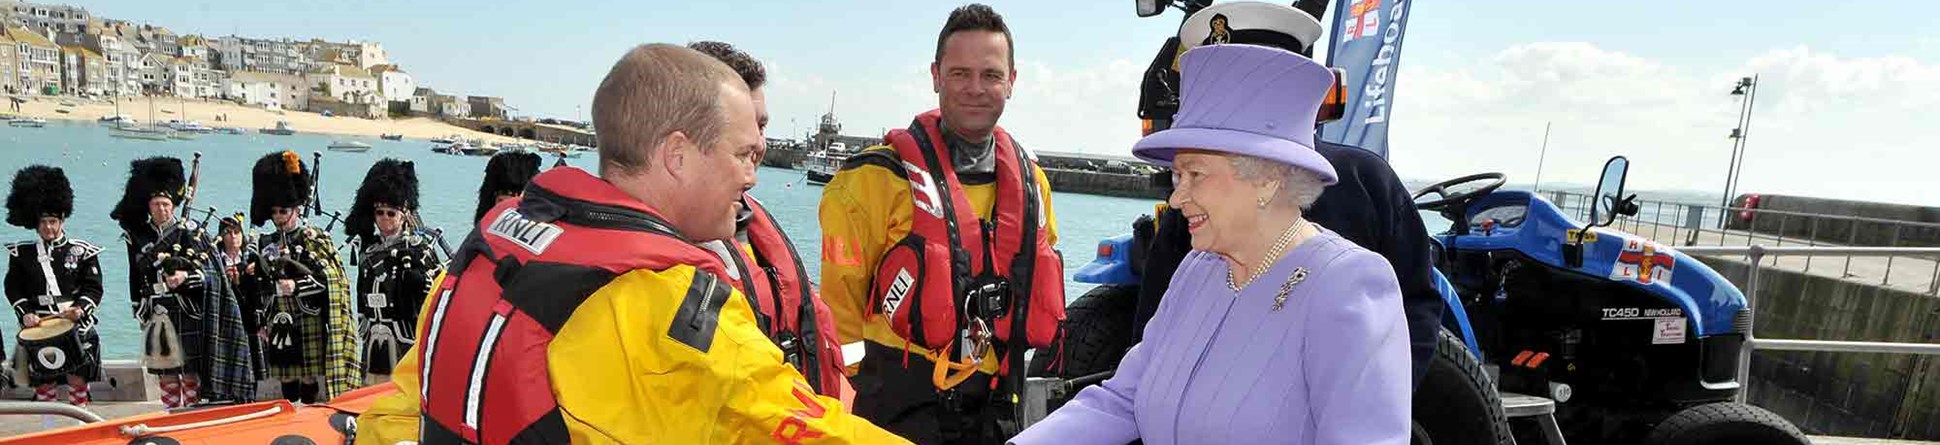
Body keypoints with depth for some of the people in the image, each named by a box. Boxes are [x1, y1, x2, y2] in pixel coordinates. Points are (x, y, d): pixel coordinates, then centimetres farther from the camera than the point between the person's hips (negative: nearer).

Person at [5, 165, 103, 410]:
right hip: (38, 329, 1)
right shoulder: (21, 254, 7)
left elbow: (93, 287, 1)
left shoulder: (82, 251, 3)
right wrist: (25, 313, -7)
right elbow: (14, 288, 8)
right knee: (42, 385, 5)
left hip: (78, 327, -1)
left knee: (78, 380, -1)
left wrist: (81, 308, -16)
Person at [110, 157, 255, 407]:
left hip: (187, 312, -3)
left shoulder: (189, 231, -3)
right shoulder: (138, 237, 8)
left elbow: (208, 273, -6)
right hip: (157, 313, 3)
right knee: (166, 373, 9)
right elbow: (135, 277, 16)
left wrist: (185, 277, -25)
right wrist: (140, 312, 16)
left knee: (191, 369, 1)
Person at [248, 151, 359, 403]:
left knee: (311, 381, -2)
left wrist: (296, 286, -27)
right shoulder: (268, 243, 12)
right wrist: (263, 323, 14)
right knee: (287, 386, 11)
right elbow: (261, 288, 18)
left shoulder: (315, 239, -3)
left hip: (309, 327, -5)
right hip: (280, 329, 5)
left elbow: (328, 279, -13)